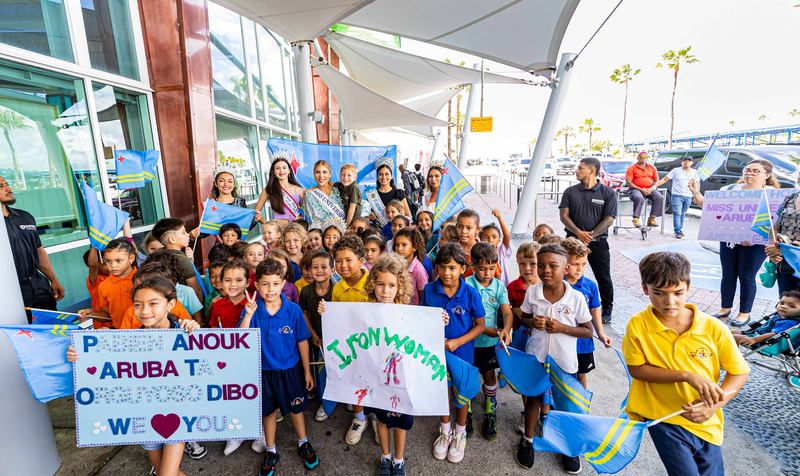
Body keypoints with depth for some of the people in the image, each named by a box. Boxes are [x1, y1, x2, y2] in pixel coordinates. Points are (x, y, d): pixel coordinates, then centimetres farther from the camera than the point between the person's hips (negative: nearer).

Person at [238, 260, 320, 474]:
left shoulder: (293, 309, -17)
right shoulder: (252, 309, -14)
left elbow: (302, 341, -8)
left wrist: (307, 371, -2)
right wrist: (248, 315, -37)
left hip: (290, 370, -1)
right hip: (264, 370, 1)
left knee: (296, 408, 18)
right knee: (269, 411, 20)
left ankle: (303, 444, 45)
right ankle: (270, 452, 45)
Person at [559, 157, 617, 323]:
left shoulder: (608, 193, 0)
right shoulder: (570, 191, 6)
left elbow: (609, 219, -5)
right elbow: (564, 216, -1)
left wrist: (591, 235, -18)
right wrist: (579, 233, -16)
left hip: (598, 242, -1)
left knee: (603, 277, 7)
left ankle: (607, 308, 27)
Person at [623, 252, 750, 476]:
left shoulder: (713, 328, -11)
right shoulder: (637, 325, -17)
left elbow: (739, 373, -3)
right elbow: (636, 369, -12)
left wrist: (715, 404, -18)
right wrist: (687, 376, -22)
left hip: (706, 422, 3)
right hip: (663, 418, -3)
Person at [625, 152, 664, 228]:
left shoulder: (652, 167, 17)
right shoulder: (632, 168, 2)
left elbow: (656, 180, 15)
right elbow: (628, 182, -8)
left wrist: (651, 189, -7)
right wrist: (641, 189, -16)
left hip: (649, 189, 5)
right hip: (635, 189, -5)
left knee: (660, 197, -23)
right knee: (639, 198, -38)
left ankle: (651, 219, -19)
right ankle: (636, 219, -29)